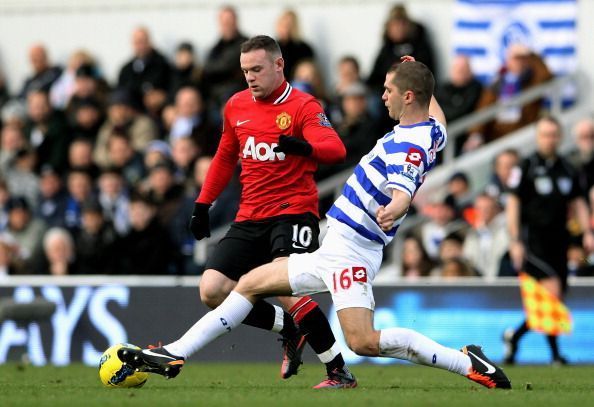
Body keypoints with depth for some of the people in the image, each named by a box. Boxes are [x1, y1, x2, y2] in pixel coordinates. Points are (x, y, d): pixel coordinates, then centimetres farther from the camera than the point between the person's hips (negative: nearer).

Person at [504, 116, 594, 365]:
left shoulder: (567, 170, 12)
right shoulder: (527, 167, -2)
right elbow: (513, 203, -4)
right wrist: (515, 241, -11)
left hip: (558, 241, 6)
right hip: (533, 240, -6)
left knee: (555, 298, 4)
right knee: (552, 287, -20)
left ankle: (514, 335, 24)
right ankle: (554, 352, -16)